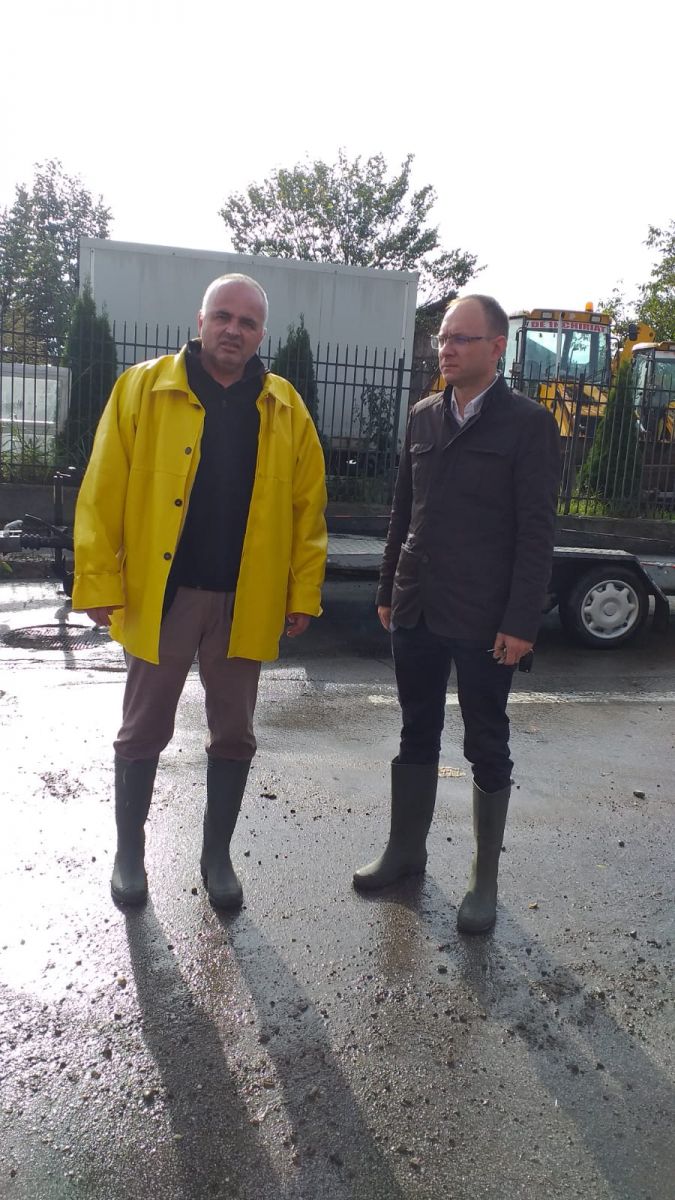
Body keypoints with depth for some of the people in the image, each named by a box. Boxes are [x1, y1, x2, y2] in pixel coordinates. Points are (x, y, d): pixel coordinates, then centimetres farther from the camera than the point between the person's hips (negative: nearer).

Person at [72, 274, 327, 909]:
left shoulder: (286, 409, 5)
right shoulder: (142, 387, -1)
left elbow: (307, 509, 4)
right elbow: (103, 493, -4)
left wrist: (303, 593, -1)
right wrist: (100, 582, -10)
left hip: (245, 600, 2)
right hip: (160, 593, -1)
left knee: (233, 734, 11)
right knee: (143, 730, 11)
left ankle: (217, 855, 30)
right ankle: (129, 853, 30)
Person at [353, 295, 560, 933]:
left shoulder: (527, 423, -6)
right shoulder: (423, 416, 9)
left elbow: (536, 532, -10)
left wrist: (520, 623, -15)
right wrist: (387, 590, 13)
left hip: (483, 618, -5)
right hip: (417, 610, 5)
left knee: (487, 748, 8)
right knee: (417, 735, 16)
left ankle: (484, 877, 23)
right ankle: (405, 849, 33)